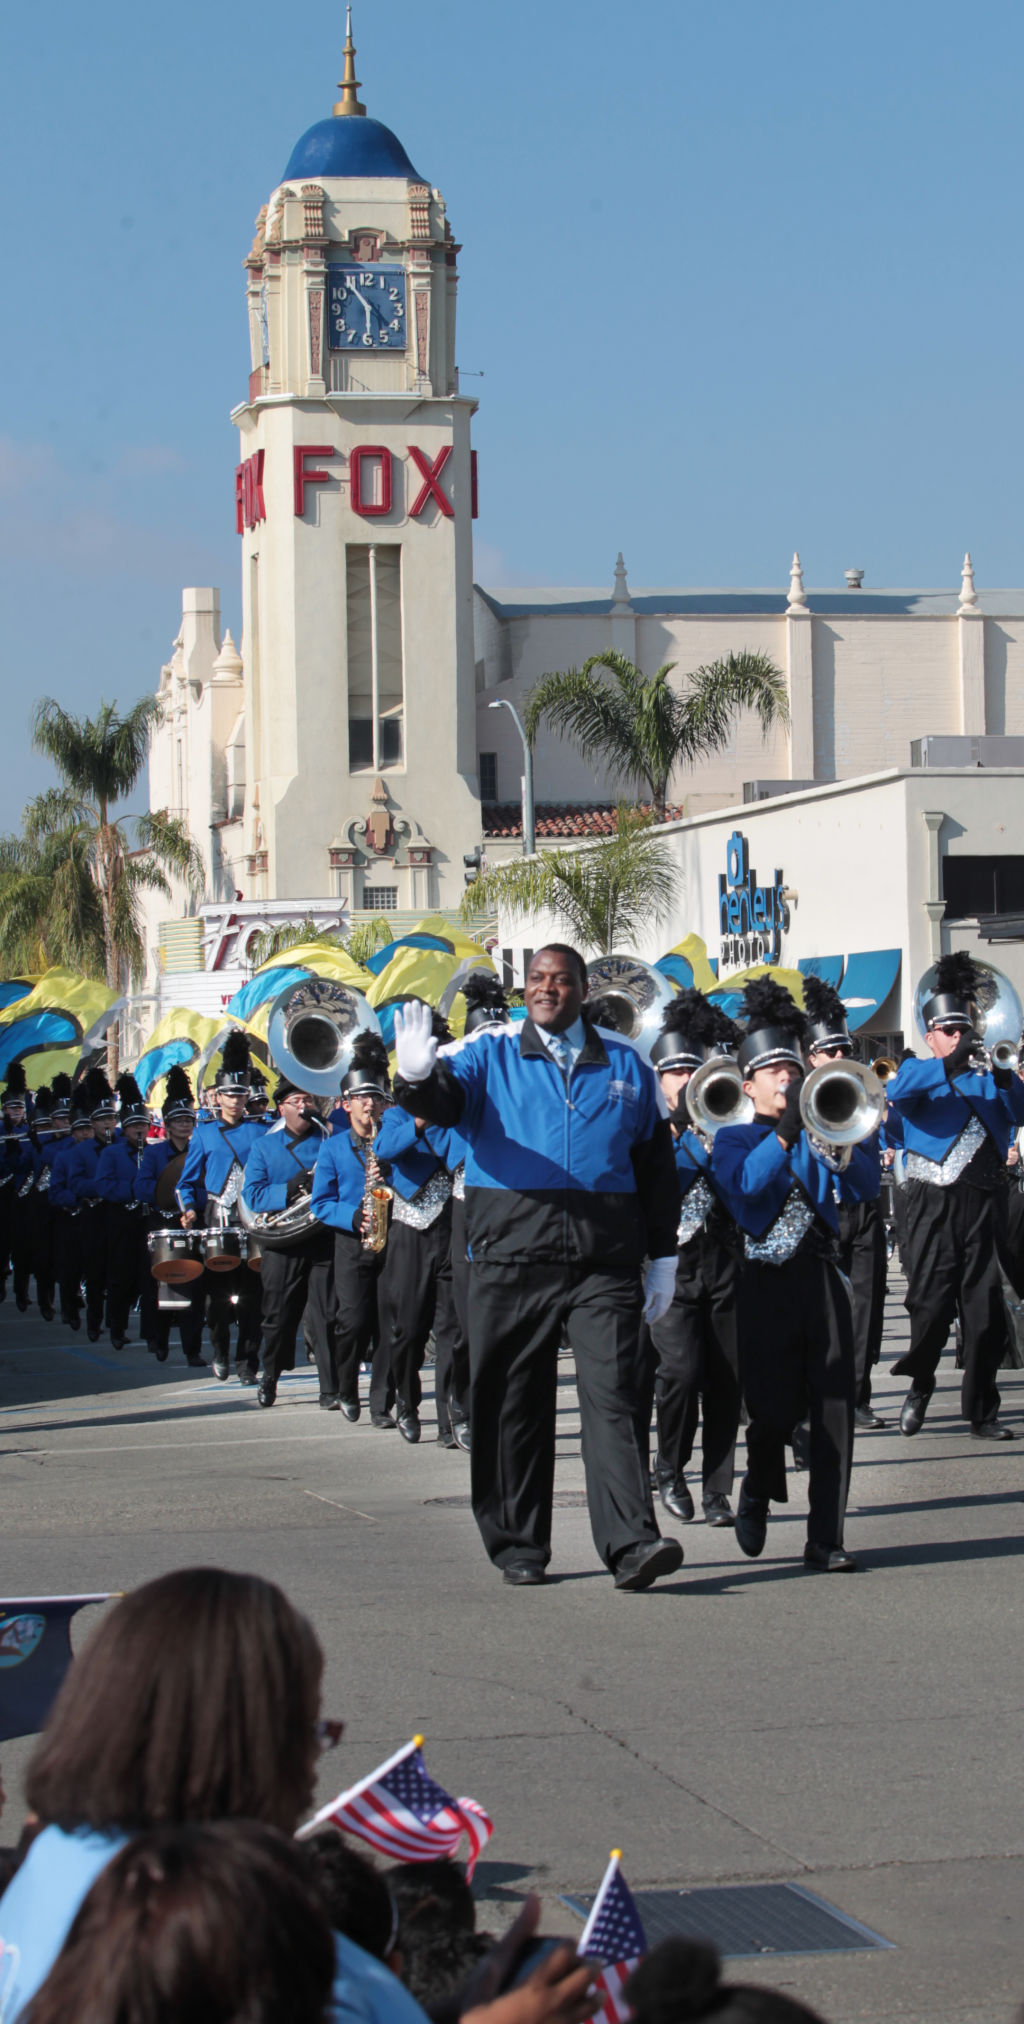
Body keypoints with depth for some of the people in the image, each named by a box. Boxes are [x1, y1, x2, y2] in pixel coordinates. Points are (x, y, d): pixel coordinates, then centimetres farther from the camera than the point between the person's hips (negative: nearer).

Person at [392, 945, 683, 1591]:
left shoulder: (626, 1064, 13)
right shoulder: (492, 1053, 8)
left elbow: (656, 1162, 17)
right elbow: (447, 1102, -10)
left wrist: (663, 1255, 14)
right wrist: (420, 1077, -35)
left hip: (605, 1262, 0)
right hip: (513, 1256, 0)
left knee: (612, 1397, -9)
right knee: (513, 1405, 5)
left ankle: (632, 1543, -16)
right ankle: (518, 1548, 15)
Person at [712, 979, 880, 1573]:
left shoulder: (821, 1132, 16)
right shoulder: (734, 1138, 7)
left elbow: (867, 1185, 3)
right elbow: (743, 1186, -15)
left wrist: (837, 1145, -15)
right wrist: (786, 1131, -23)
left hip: (822, 1276, 3)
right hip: (767, 1283, -2)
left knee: (834, 1409, -6)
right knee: (774, 1410, -2)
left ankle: (826, 1540, -4)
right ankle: (756, 1498, 28)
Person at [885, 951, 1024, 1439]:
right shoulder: (919, 1072, 10)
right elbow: (897, 1091, -14)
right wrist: (951, 1063, -24)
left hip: (984, 1201, 2)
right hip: (934, 1201, -2)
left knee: (985, 1309, 0)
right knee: (931, 1301, -5)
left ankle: (982, 1412, 5)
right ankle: (920, 1386, 19)